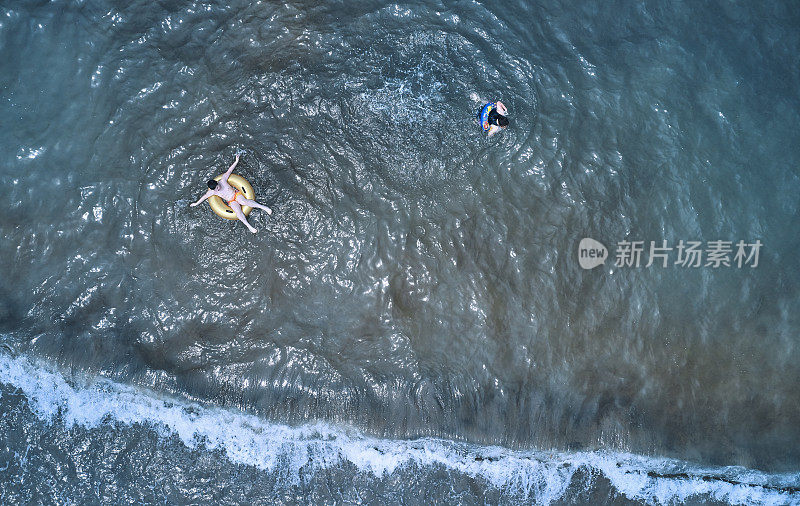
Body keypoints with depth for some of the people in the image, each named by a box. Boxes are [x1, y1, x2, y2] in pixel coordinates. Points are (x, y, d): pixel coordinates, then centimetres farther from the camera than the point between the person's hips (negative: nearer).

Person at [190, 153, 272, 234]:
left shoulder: (223, 180, -8)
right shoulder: (212, 192, -5)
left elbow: (229, 171, -1)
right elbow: (204, 197, 10)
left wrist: (236, 162, 2)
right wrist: (197, 203, 20)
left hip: (236, 194, 0)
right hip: (231, 202, 0)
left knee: (244, 201, -34)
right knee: (238, 212, -29)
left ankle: (262, 207, -35)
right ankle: (248, 226, -44)